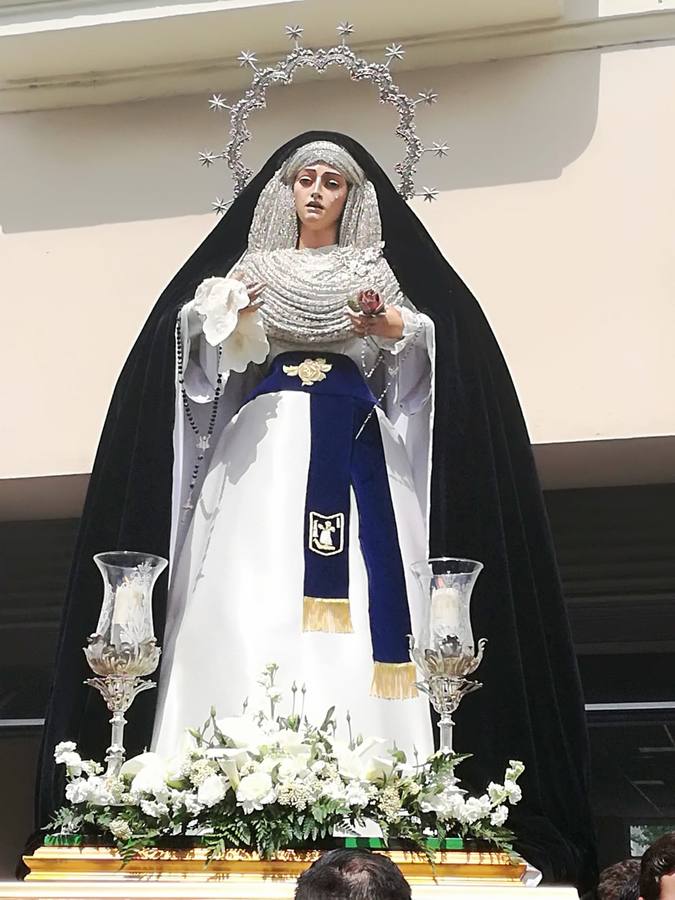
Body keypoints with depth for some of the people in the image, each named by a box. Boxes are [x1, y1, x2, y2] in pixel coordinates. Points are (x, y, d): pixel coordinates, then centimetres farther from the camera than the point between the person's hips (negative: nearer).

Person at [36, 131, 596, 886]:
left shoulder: (373, 271, 16)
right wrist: (226, 317, -14)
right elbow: (218, 357, 7)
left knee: (351, 594, -11)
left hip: (349, 441, 0)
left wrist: (392, 329, -16)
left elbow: (428, 339, 4)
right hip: (267, 437, 1)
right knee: (251, 595, -11)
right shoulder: (255, 266, 18)